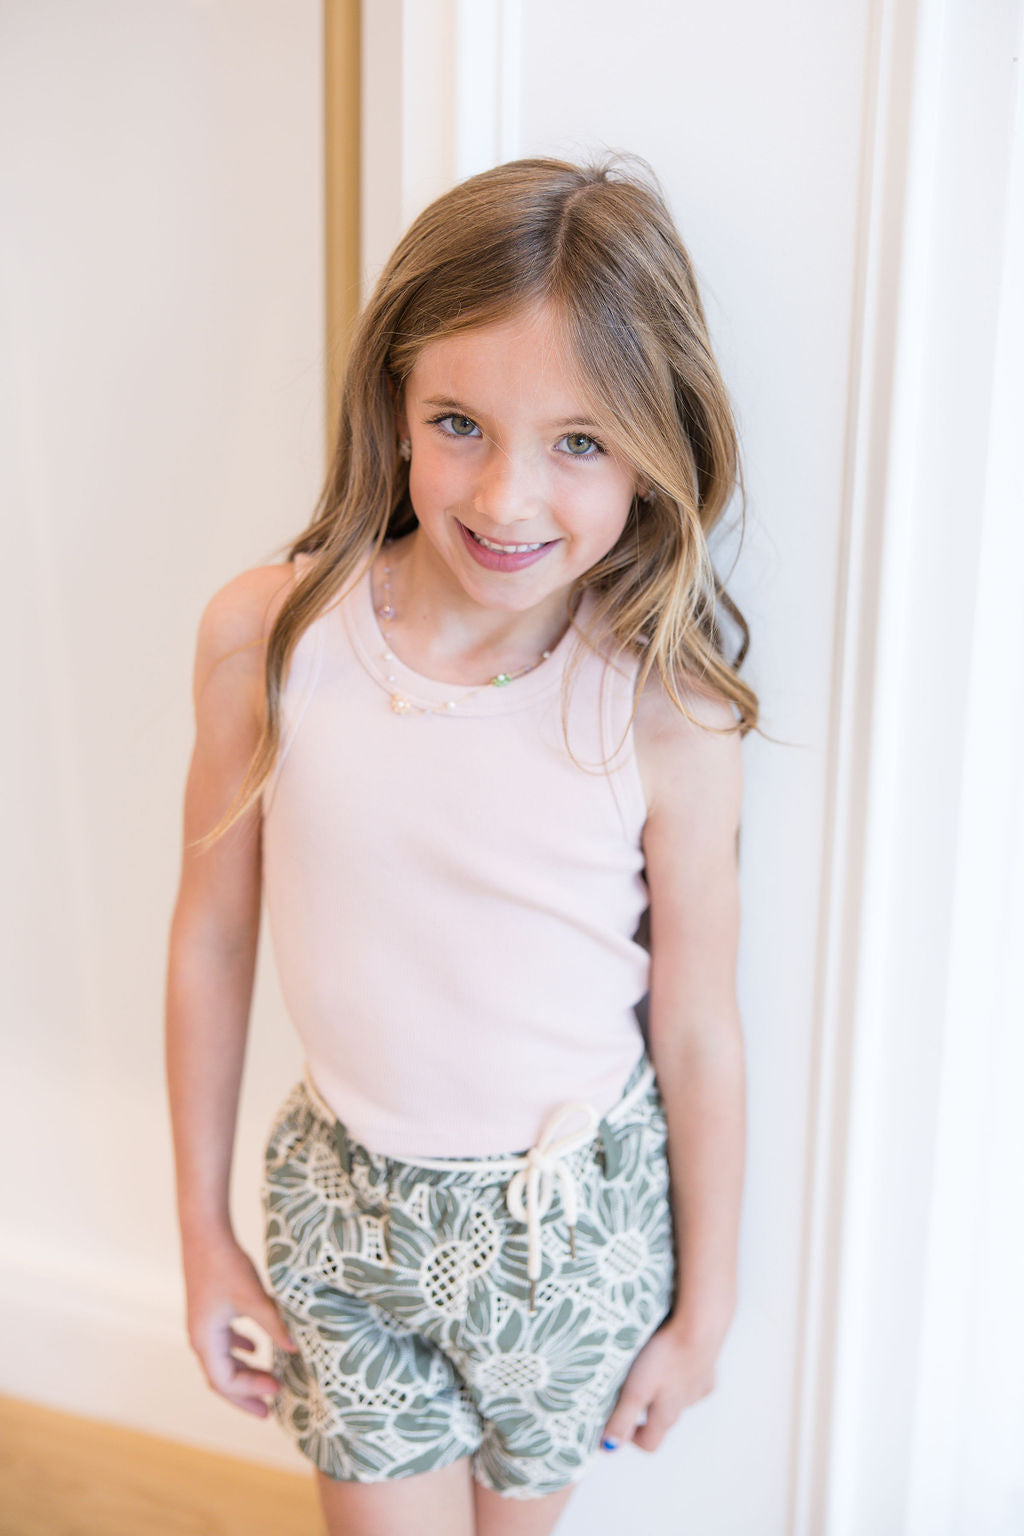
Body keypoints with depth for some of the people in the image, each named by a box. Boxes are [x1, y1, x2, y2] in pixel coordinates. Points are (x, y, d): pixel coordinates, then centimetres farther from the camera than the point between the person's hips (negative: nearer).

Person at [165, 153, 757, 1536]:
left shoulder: (667, 718, -21)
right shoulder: (265, 636, -16)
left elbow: (699, 1034, -10)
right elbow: (212, 941, -5)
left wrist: (705, 1307, 2)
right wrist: (204, 1233, 3)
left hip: (574, 1219, 0)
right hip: (345, 1202, 1)